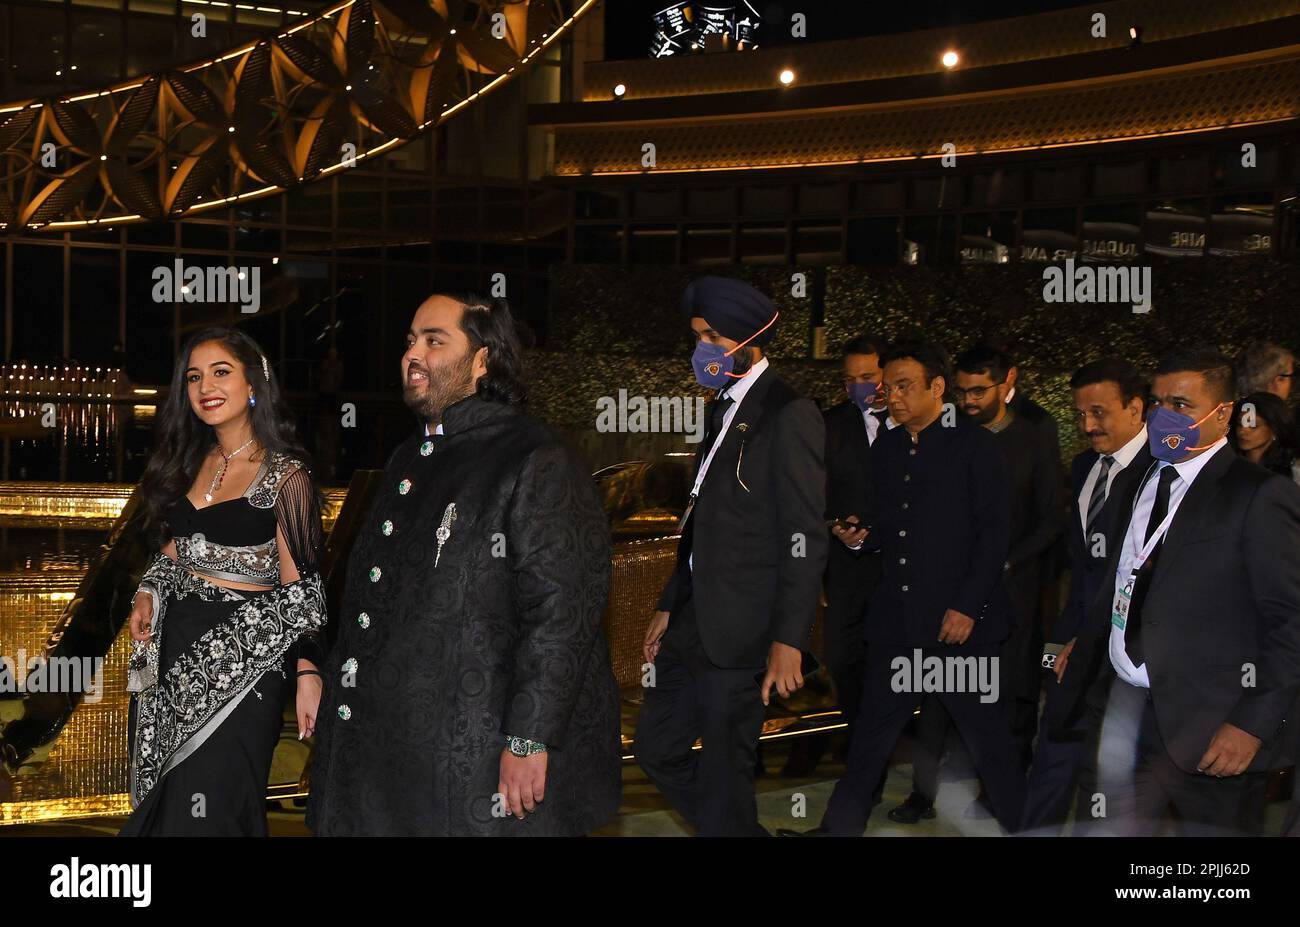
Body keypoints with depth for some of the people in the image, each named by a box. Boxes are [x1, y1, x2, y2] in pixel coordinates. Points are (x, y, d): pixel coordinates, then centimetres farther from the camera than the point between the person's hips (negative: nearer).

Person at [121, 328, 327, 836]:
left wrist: (307, 674, -18)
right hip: (173, 651, 6)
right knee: (162, 805, 11)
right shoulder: (190, 464, 10)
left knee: (210, 810, -5)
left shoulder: (284, 476, -8)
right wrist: (147, 596, -1)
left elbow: (298, 588, -9)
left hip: (242, 658, -6)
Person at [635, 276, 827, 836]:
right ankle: (744, 831, 28)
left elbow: (805, 537, -17)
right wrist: (669, 606, 19)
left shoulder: (788, 415, -13)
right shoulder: (724, 409, 16)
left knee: (723, 774, -2)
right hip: (693, 622, 9)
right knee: (657, 750, 14)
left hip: (742, 630, -9)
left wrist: (788, 641, -21)